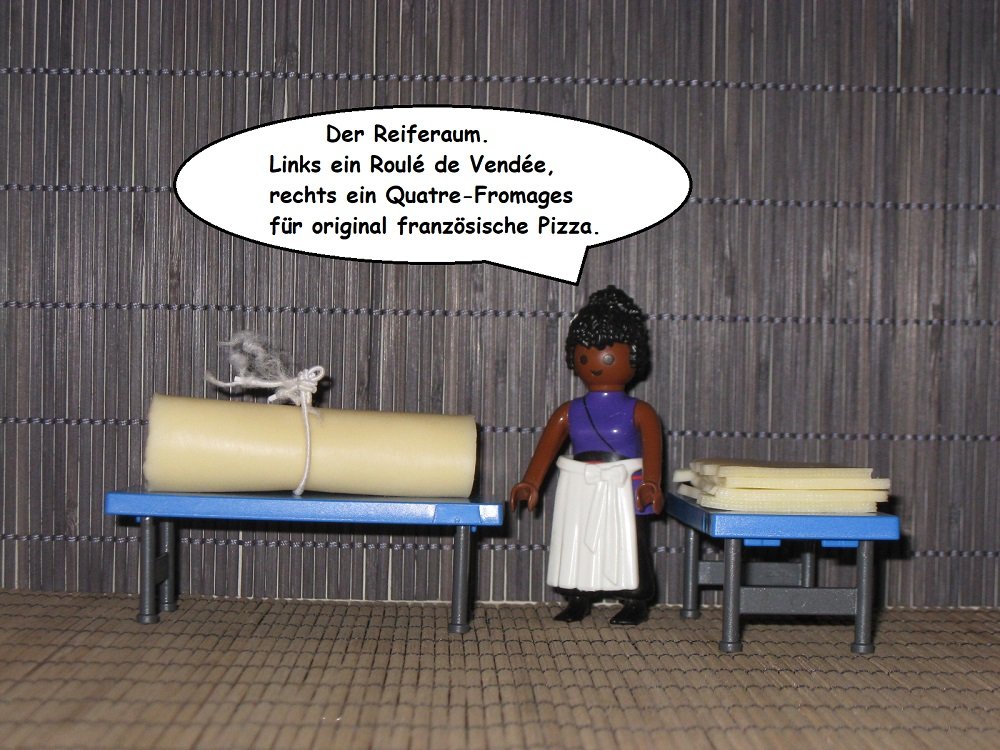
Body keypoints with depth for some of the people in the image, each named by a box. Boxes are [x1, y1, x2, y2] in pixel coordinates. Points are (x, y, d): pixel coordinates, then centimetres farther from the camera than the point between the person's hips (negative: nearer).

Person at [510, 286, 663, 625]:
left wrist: (650, 484, -31)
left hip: (625, 489, -3)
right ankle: (578, 599, 20)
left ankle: (635, 602, 13)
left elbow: (652, 449, -15)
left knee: (630, 545, 2)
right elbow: (547, 447, 0)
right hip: (579, 491, 3)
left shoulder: (639, 412, -3)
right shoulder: (570, 412, 5)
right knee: (575, 544, 8)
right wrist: (530, 483, -10)